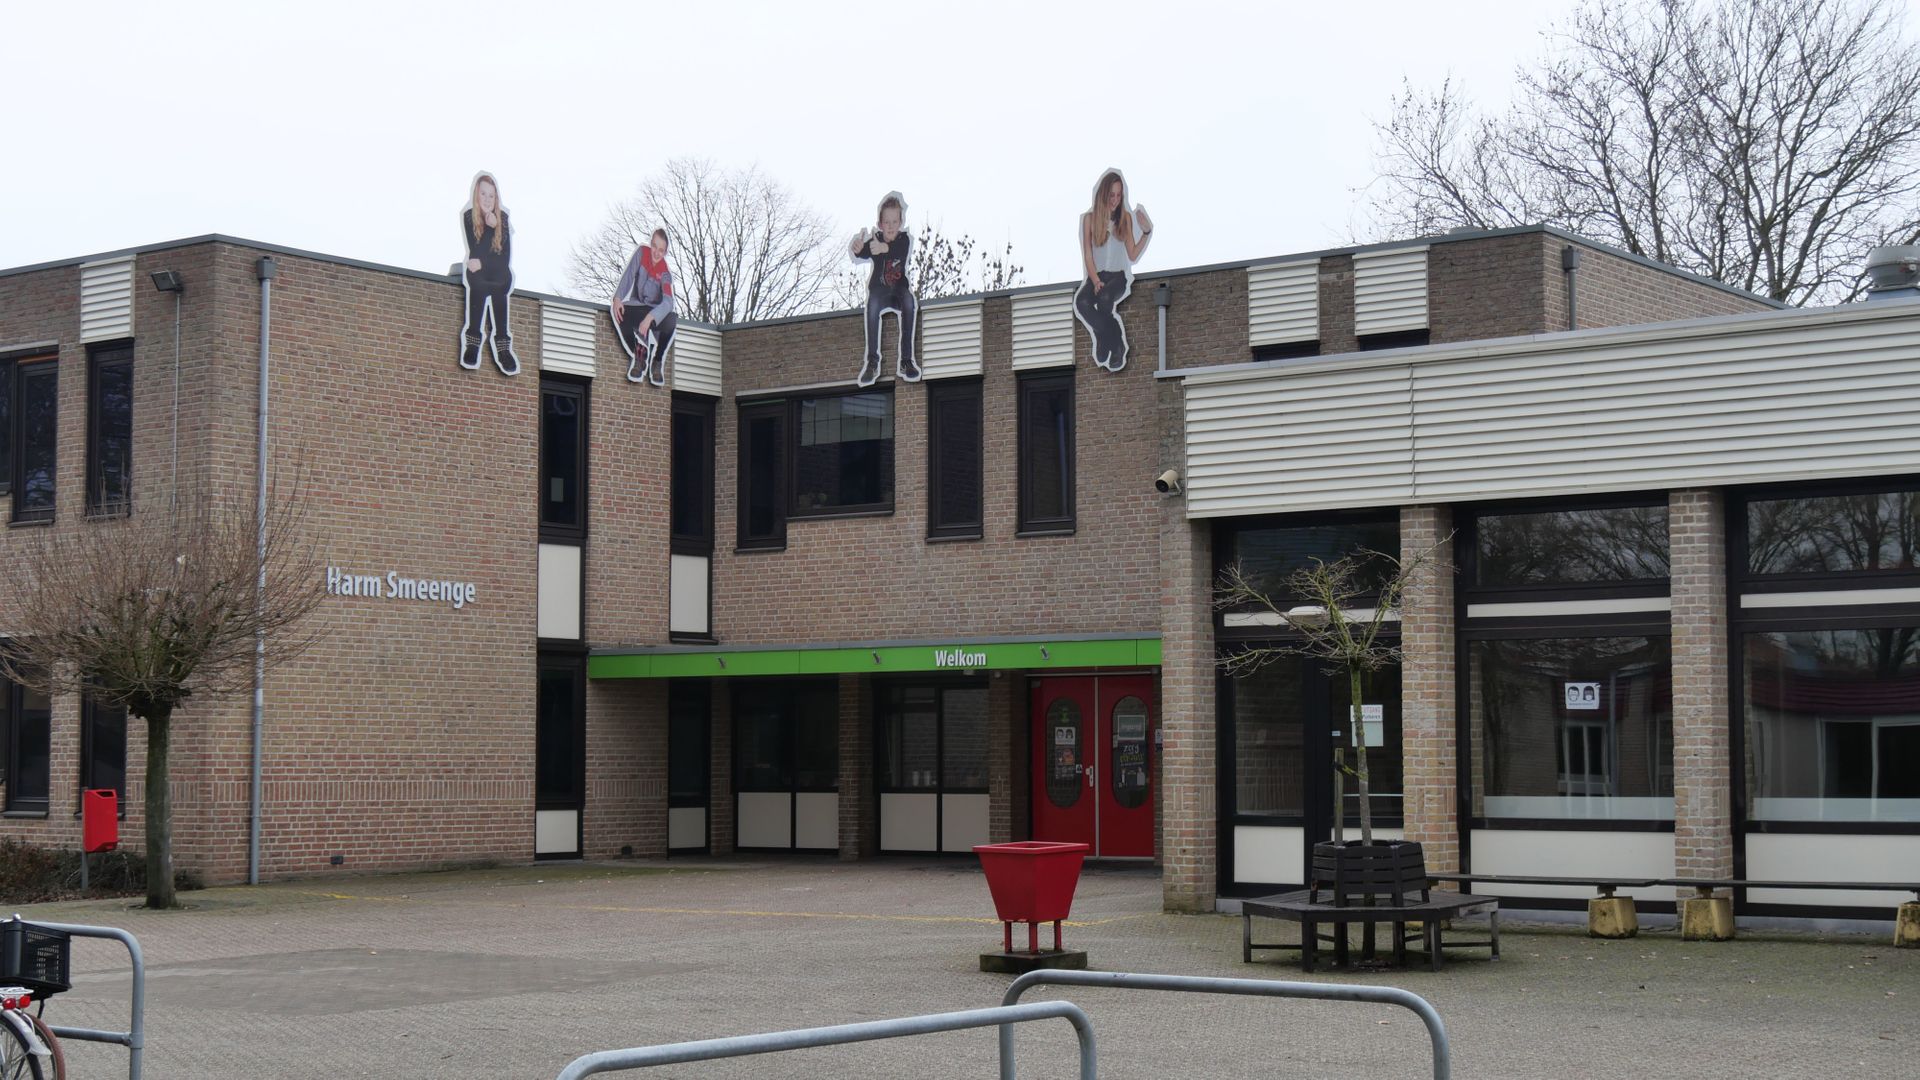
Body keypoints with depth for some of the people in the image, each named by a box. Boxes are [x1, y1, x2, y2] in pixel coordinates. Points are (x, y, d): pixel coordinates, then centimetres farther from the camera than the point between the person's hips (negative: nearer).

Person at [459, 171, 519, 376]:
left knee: (497, 285, -28)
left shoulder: (502, 219, 4)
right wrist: (489, 227, -13)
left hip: (499, 273, 1)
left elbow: (506, 258, -1)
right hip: (476, 270, -1)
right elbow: (474, 252, -6)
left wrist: (483, 263, -12)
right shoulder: (468, 216, 1)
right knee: (479, 283, -31)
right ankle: (472, 341, -32)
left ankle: (502, 344, -29)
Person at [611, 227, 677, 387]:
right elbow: (627, 276, -14)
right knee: (617, 311, -33)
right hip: (636, 307, 2)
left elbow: (668, 302, -29)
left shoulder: (665, 273, -16)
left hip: (656, 311, -2)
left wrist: (650, 317, -47)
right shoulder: (641, 253, -9)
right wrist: (617, 298, -32)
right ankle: (636, 356, -18)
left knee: (671, 320, -36)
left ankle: (658, 362, -13)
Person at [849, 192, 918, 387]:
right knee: (872, 303, -35)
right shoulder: (875, 239, -1)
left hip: (900, 287, 0)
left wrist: (884, 248, -50)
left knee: (908, 302, -36)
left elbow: (901, 252, -28)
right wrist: (858, 250, -49)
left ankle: (906, 360, -33)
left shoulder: (905, 238, -3)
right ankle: (872, 361, -35)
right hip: (879, 289, 0)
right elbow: (864, 254, -23)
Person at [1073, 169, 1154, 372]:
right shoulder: (1090, 218, 7)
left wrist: (1146, 233, -8)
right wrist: (1095, 281, -13)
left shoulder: (1126, 218, 9)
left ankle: (1110, 345, -22)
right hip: (1097, 275, 1)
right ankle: (1116, 345, -25)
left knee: (1104, 299, -36)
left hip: (1119, 276, -1)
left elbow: (1132, 256, 6)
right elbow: (1088, 256, 2)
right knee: (1081, 301, -33)